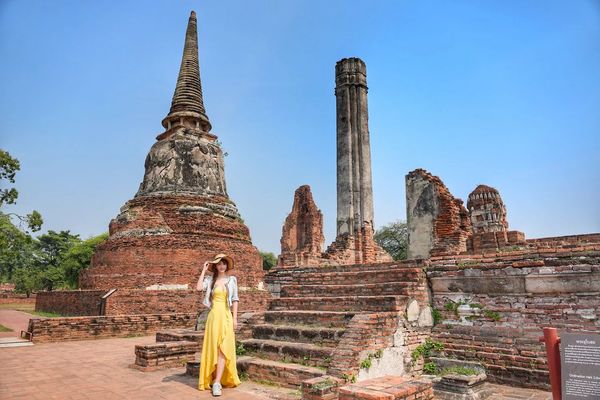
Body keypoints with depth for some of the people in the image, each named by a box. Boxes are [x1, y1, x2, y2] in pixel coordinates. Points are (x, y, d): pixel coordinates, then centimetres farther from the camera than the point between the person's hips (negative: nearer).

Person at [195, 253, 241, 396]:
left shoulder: (232, 280, 5)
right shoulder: (210, 280, 5)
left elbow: (235, 300, 4)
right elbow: (198, 287, -14)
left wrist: (235, 318, -2)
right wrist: (204, 270, -6)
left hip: (226, 316, -1)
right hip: (213, 316, 1)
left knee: (223, 348, -9)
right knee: (213, 348, 6)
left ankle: (217, 383, -10)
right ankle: (214, 378, 22)